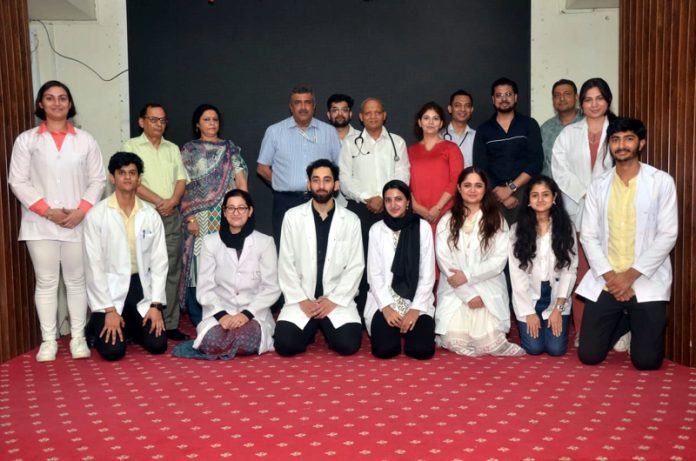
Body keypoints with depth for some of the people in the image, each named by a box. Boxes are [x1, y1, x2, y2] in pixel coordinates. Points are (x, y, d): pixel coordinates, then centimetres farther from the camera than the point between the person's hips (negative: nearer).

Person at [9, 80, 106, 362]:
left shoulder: (85, 140, 8)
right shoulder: (26, 140, 5)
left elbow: (97, 179, 5)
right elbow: (18, 181, 0)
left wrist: (82, 210, -9)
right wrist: (48, 211, -11)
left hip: (78, 223, 1)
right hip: (40, 224, -1)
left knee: (77, 280, 6)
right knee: (46, 281, 4)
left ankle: (78, 337, 14)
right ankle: (48, 340, 12)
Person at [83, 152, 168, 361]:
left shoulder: (151, 215, 1)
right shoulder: (96, 215, -9)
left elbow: (159, 262, 1)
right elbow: (94, 265, -10)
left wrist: (156, 304, -7)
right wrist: (109, 309, -14)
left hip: (142, 287, 3)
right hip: (110, 288, -3)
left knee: (157, 345, -7)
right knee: (112, 350, -14)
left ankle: (131, 328, 26)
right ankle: (97, 326, 21)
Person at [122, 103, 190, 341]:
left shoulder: (173, 149, 17)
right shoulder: (131, 147, 2)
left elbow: (181, 180, 10)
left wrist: (172, 201, -9)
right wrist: (158, 201, -12)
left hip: (172, 216, 4)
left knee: (172, 271, 3)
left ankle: (170, 324, 8)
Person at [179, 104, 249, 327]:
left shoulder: (230, 149, 12)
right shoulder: (188, 150, 6)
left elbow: (241, 181, 6)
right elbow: (183, 186, 0)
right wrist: (189, 218, -9)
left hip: (227, 216, 2)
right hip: (200, 217, -2)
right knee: (199, 266, -1)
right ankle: (198, 319, 10)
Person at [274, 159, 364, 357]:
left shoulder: (351, 220, 2)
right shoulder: (292, 217, 1)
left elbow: (355, 267, -1)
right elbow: (286, 264, 1)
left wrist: (333, 300, -10)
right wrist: (301, 300, -9)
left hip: (337, 299, 0)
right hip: (301, 299, 0)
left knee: (348, 344, -21)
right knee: (285, 344, -20)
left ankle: (325, 328, 13)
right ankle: (311, 329, 13)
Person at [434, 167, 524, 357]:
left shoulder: (496, 220, 6)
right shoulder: (447, 221, 6)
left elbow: (500, 260, -4)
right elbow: (443, 260, -4)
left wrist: (467, 275, -15)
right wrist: (468, 294, -12)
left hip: (488, 289, 0)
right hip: (454, 290, 0)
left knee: (488, 340, -19)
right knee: (455, 340, -17)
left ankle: (489, 344, 14)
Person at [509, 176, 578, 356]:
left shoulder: (566, 227, -1)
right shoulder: (517, 229, -4)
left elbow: (569, 269, -4)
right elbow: (517, 273, -6)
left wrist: (558, 308, -10)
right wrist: (529, 312, -10)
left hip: (557, 297, 1)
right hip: (527, 298, 0)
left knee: (556, 348, -10)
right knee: (534, 347, -11)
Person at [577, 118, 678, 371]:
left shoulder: (662, 182, -3)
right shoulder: (598, 186, 6)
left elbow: (667, 235, -7)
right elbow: (588, 236, 2)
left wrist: (631, 275, -14)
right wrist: (609, 276, -11)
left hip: (646, 282, -2)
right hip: (605, 283, 3)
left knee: (646, 361, -5)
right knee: (589, 355, 0)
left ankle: (639, 327, 30)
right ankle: (624, 324, 30)